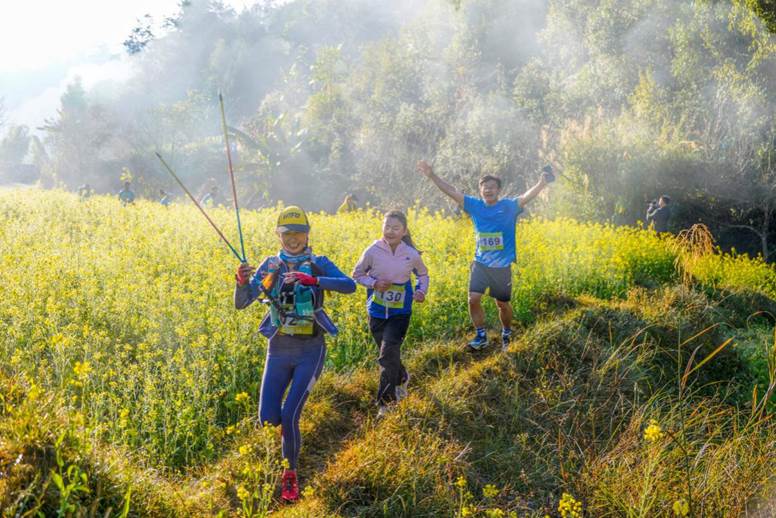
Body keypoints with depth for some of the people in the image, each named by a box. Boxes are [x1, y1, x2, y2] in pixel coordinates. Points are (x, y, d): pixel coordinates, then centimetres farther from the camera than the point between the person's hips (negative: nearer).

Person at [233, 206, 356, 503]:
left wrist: (312, 279, -35)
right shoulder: (269, 266, 3)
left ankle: (290, 473, 13)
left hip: (310, 350, -3)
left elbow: (350, 286, -22)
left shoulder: (319, 264, -4)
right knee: (268, 418, -3)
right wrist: (242, 282, -25)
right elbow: (241, 304, -3)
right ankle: (294, 405, 33)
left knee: (289, 416, -11)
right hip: (278, 350, 3)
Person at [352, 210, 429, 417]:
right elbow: (357, 274, 1)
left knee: (389, 352, -17)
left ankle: (385, 401, -4)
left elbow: (423, 274, 11)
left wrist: (422, 291, -8)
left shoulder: (411, 255, -9)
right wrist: (374, 283, -17)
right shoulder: (373, 251, -12)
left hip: (400, 312, -2)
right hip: (376, 312, 2)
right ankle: (401, 378, 49)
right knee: (388, 353, 16)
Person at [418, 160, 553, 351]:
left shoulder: (509, 206, -7)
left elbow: (527, 196, -21)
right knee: (473, 299, -12)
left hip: (502, 266, -2)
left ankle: (507, 334, 36)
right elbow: (452, 191, -2)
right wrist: (432, 176, -8)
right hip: (480, 263, 2)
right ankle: (481, 335, 7)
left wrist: (542, 183, -38)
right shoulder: (475, 206, -1)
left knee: (502, 304, 10)